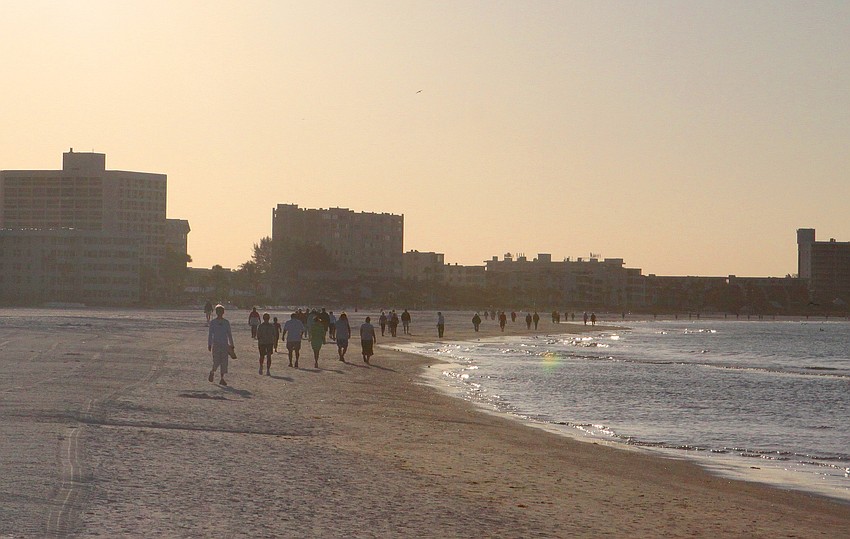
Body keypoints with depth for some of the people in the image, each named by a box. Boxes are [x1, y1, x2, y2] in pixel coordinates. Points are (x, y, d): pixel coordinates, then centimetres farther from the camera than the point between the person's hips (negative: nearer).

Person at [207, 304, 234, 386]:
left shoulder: (226, 322, 7)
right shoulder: (212, 322, 1)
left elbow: (229, 334, 12)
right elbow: (210, 334, 3)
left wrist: (232, 345, 11)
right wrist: (209, 344, -2)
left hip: (225, 344, 2)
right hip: (216, 344, -2)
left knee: (224, 362, -1)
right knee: (216, 362, -8)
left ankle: (222, 378, 6)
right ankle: (212, 372, 22)